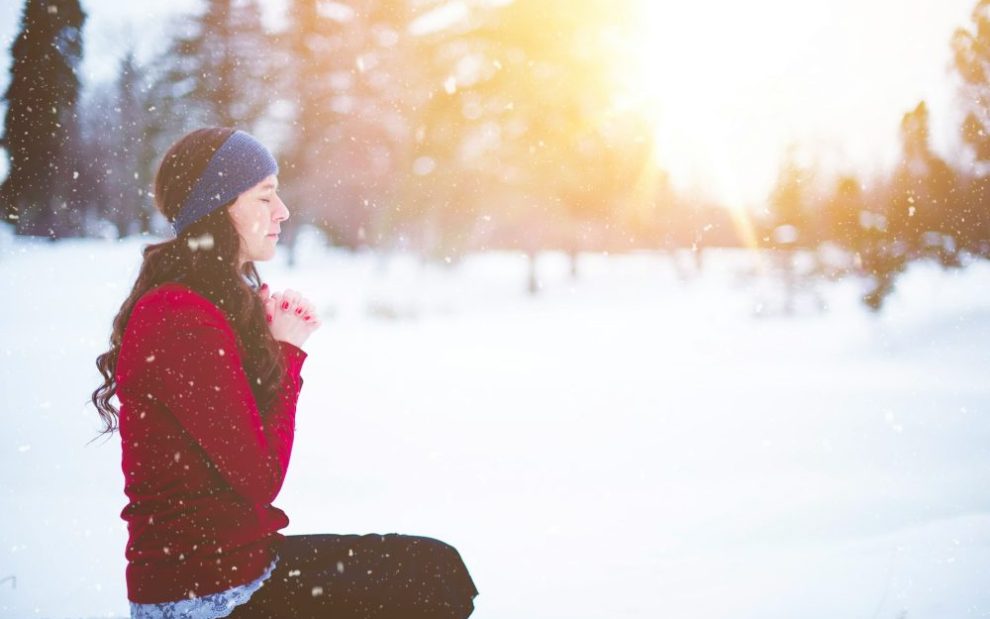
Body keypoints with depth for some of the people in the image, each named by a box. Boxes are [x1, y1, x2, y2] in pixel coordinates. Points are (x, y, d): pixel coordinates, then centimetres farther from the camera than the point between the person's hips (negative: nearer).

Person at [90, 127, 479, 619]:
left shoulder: (223, 303, 9)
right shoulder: (184, 323, -21)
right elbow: (261, 479, -19)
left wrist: (281, 338, -1)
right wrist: (288, 352, -8)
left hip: (239, 555, 9)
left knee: (436, 566, 10)